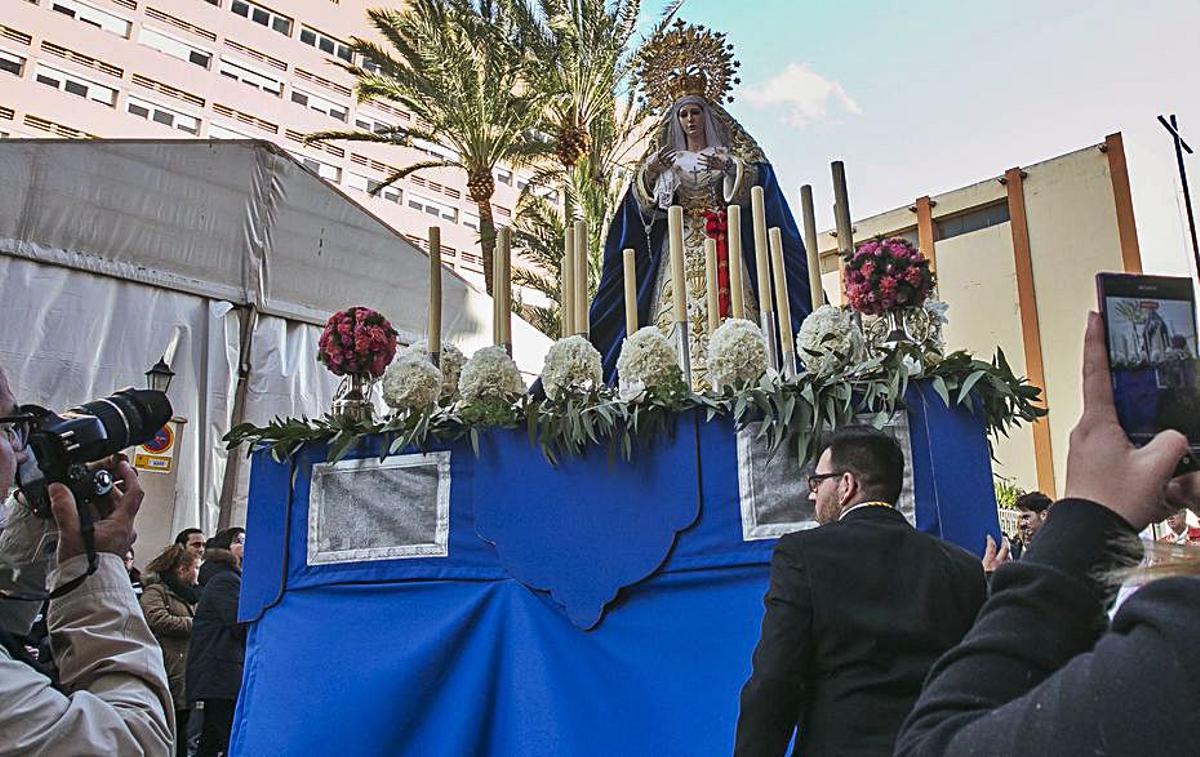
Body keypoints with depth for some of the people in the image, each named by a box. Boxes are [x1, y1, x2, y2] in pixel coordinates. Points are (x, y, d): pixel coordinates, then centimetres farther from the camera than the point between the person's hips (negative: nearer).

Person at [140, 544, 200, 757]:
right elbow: (158, 619, -22)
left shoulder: (187, 594, 23)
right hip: (170, 674, -9)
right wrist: (194, 624, -14)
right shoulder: (155, 590, -6)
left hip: (187, 673, 9)